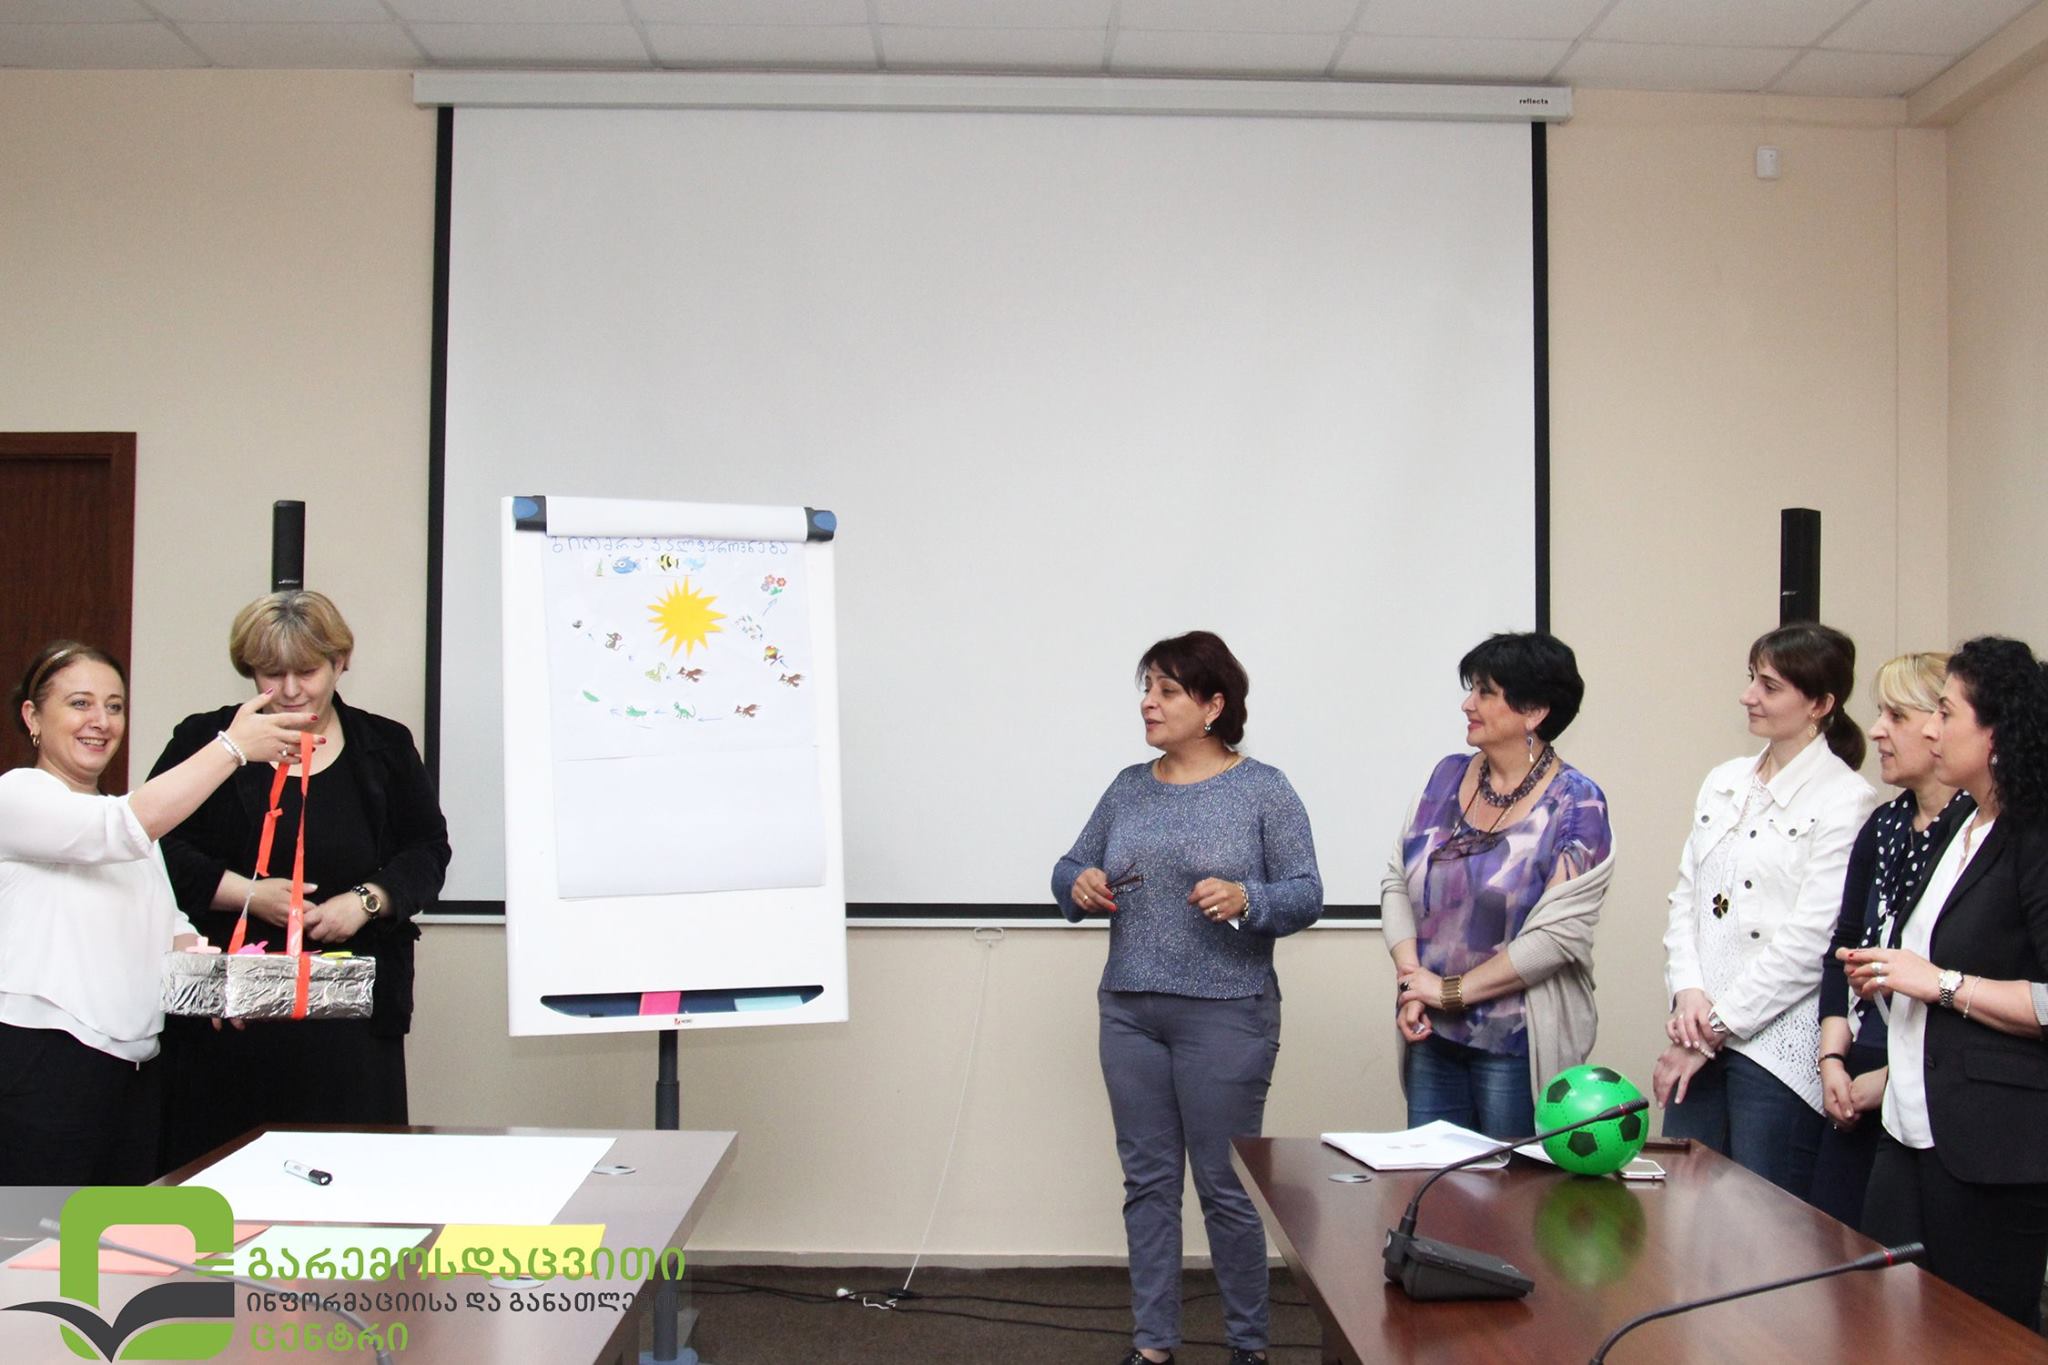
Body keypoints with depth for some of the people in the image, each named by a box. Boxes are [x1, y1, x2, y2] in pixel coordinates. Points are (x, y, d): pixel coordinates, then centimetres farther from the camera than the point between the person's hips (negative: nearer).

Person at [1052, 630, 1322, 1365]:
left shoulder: (1264, 791, -4)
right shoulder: (1128, 788, 9)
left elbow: (1306, 895, -5)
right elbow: (1070, 869, 15)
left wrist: (1245, 899, -24)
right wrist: (1080, 885, -7)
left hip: (1225, 1016, -4)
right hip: (1129, 1014, 5)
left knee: (1225, 1185, 2)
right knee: (1148, 1180, 10)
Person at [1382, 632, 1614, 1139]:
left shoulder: (1575, 806, -9)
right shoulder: (1448, 776, 7)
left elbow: (1558, 934, -16)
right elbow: (1396, 883, 7)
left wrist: (1452, 990, -13)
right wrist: (1411, 982, -7)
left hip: (1516, 1044, -5)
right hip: (1433, 1036, 5)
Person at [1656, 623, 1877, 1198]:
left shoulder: (1844, 799, -8)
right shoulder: (1723, 782, 13)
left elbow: (1809, 939, -14)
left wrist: (1718, 1025, -12)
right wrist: (1688, 993, -5)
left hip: (1779, 1047, -6)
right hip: (1701, 1039, 6)